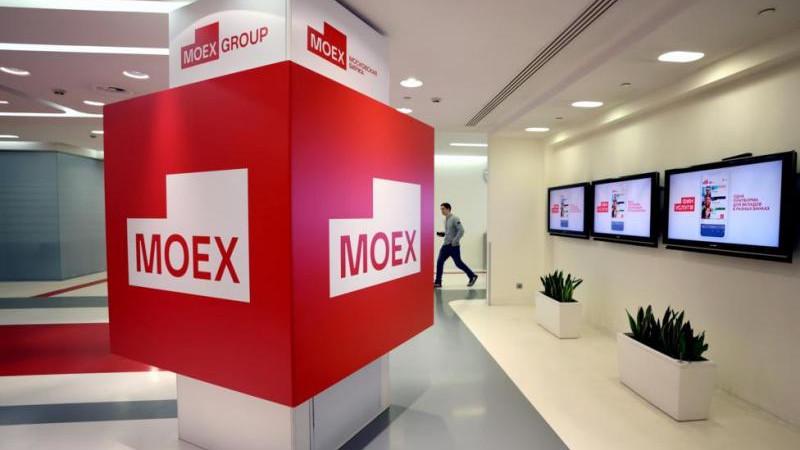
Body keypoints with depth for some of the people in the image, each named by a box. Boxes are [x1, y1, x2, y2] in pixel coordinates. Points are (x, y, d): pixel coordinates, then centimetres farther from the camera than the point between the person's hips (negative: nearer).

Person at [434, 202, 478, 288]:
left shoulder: (455, 219, -12)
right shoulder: (445, 220, 14)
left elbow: (461, 230, -20)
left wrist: (455, 241, -23)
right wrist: (442, 234, 8)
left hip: (454, 246, -8)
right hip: (446, 245, 8)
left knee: (458, 263, 1)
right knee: (439, 262, -2)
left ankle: (472, 276, 20)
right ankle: (438, 282, 1)